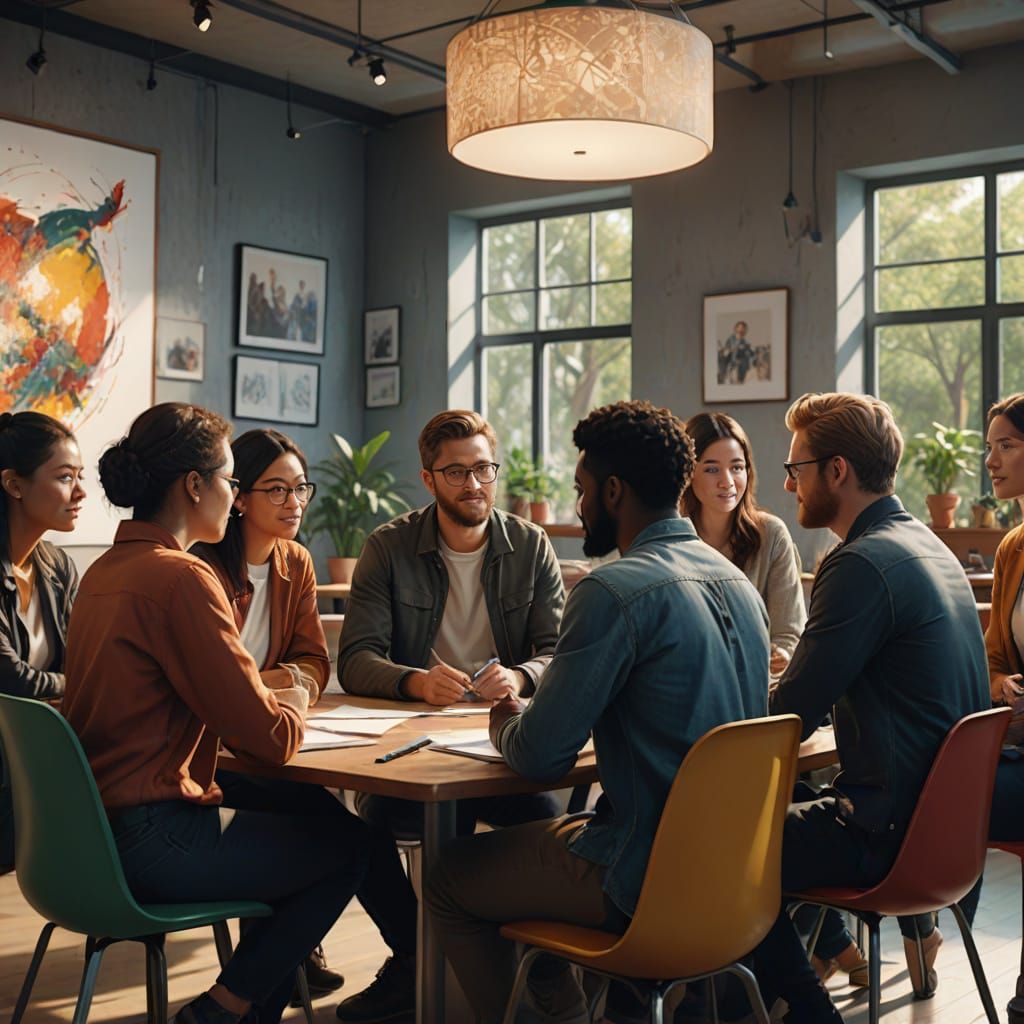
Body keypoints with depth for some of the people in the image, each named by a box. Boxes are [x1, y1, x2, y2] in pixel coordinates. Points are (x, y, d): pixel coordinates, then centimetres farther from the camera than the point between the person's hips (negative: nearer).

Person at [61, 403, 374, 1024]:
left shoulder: (105, 571, 9)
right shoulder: (181, 578, -20)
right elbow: (272, 740, -19)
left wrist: (269, 692, 7)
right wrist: (295, 698, 2)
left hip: (96, 829, 9)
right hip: (150, 844, -9)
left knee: (303, 811, 24)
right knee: (349, 844, 6)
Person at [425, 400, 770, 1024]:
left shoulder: (613, 591, -21)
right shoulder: (735, 581, 6)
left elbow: (539, 757, -19)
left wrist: (507, 724, 4)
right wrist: (531, 709, 15)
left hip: (649, 880, -9)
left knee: (449, 879, 10)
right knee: (536, 835, 28)